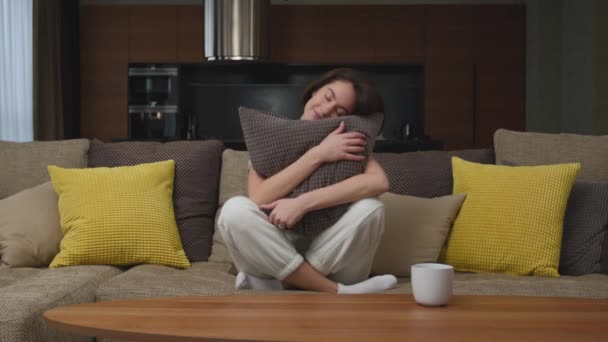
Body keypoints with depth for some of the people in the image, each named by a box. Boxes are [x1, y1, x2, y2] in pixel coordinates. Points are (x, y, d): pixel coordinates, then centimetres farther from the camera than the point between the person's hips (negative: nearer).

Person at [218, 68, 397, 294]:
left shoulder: (348, 142, 3)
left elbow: (379, 182, -21)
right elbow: (259, 200, -16)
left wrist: (302, 203, -27)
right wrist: (318, 154, -19)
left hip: (330, 259, 0)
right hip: (276, 256, 0)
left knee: (370, 207, -26)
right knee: (235, 210, -28)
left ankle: (271, 286, -21)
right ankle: (339, 293, -25)